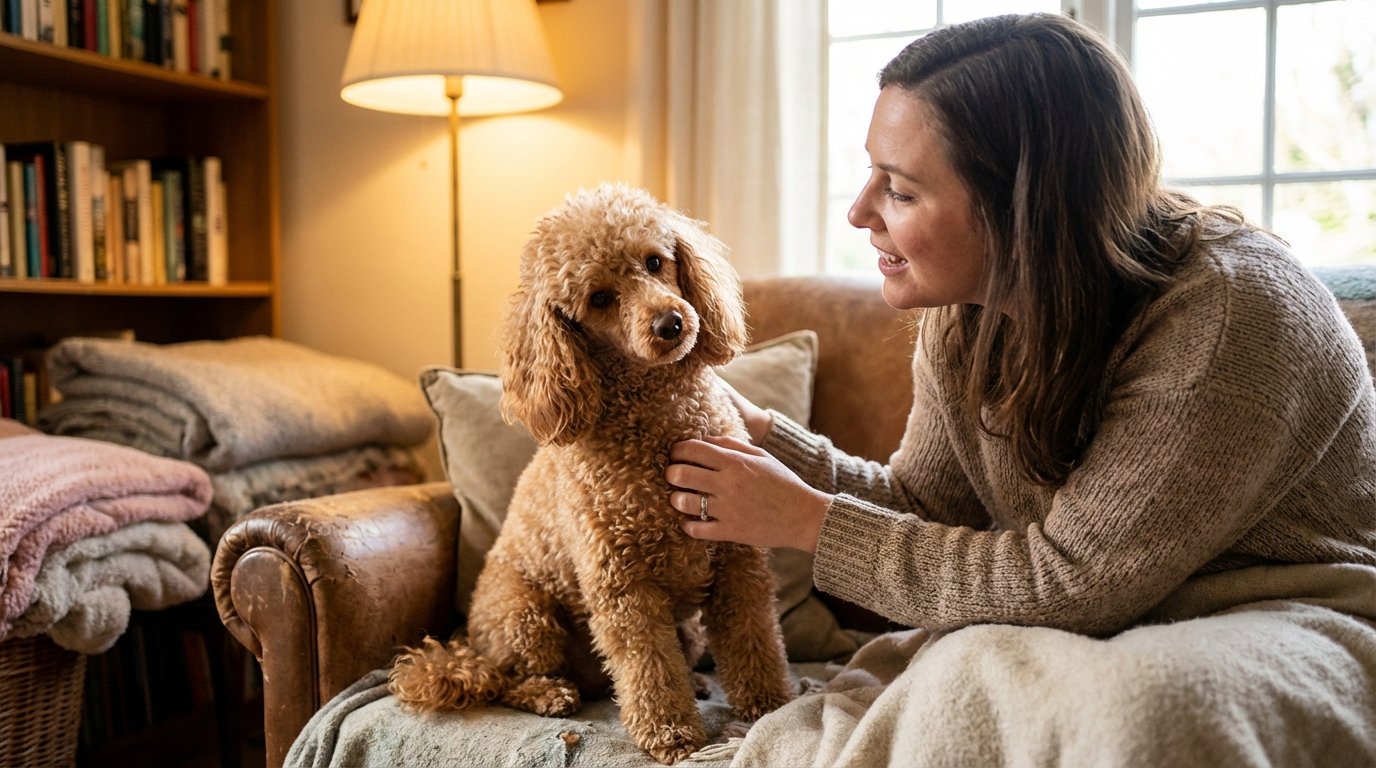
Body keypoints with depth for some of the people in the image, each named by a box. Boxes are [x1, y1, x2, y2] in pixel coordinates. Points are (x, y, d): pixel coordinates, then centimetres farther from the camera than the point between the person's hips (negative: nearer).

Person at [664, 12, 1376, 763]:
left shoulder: (1230, 314, -26)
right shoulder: (963, 315, -4)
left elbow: (1063, 583, -25)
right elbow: (922, 501, 5)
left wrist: (808, 521, -21)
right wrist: (759, 433, -8)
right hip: (1116, 634, 5)